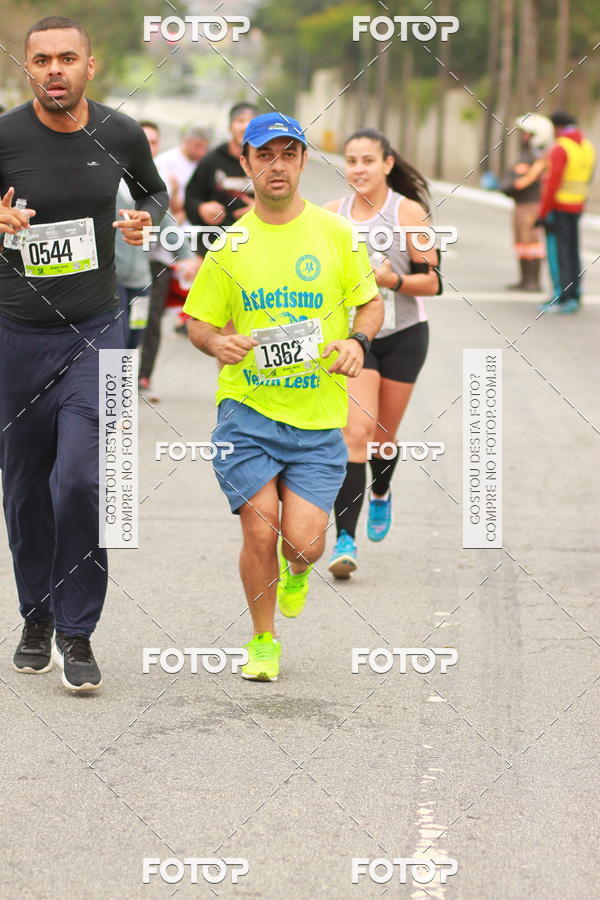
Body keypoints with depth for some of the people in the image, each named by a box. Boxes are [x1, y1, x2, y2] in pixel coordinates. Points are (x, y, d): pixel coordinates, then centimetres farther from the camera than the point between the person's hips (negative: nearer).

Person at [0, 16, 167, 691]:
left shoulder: (119, 134, -2)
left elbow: (155, 192, 19)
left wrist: (146, 219, -4)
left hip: (95, 332, 0)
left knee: (81, 477, -13)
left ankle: (77, 634, -2)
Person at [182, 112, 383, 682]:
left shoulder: (336, 234, 3)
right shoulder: (228, 245, 4)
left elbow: (371, 302, 13)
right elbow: (199, 323, 10)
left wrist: (357, 341, -9)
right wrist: (217, 343, -13)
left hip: (319, 417, 0)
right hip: (247, 408, 0)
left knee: (302, 544, -7)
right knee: (260, 532, -8)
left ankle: (298, 571, 32)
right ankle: (263, 641, 16)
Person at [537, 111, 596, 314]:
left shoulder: (559, 148, -16)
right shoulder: (587, 147, 9)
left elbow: (553, 183, -20)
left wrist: (543, 213, -16)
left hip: (557, 207, -8)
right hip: (577, 207, 8)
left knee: (557, 252, -5)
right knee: (572, 252, 11)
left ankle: (561, 298, -7)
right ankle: (574, 296, 11)